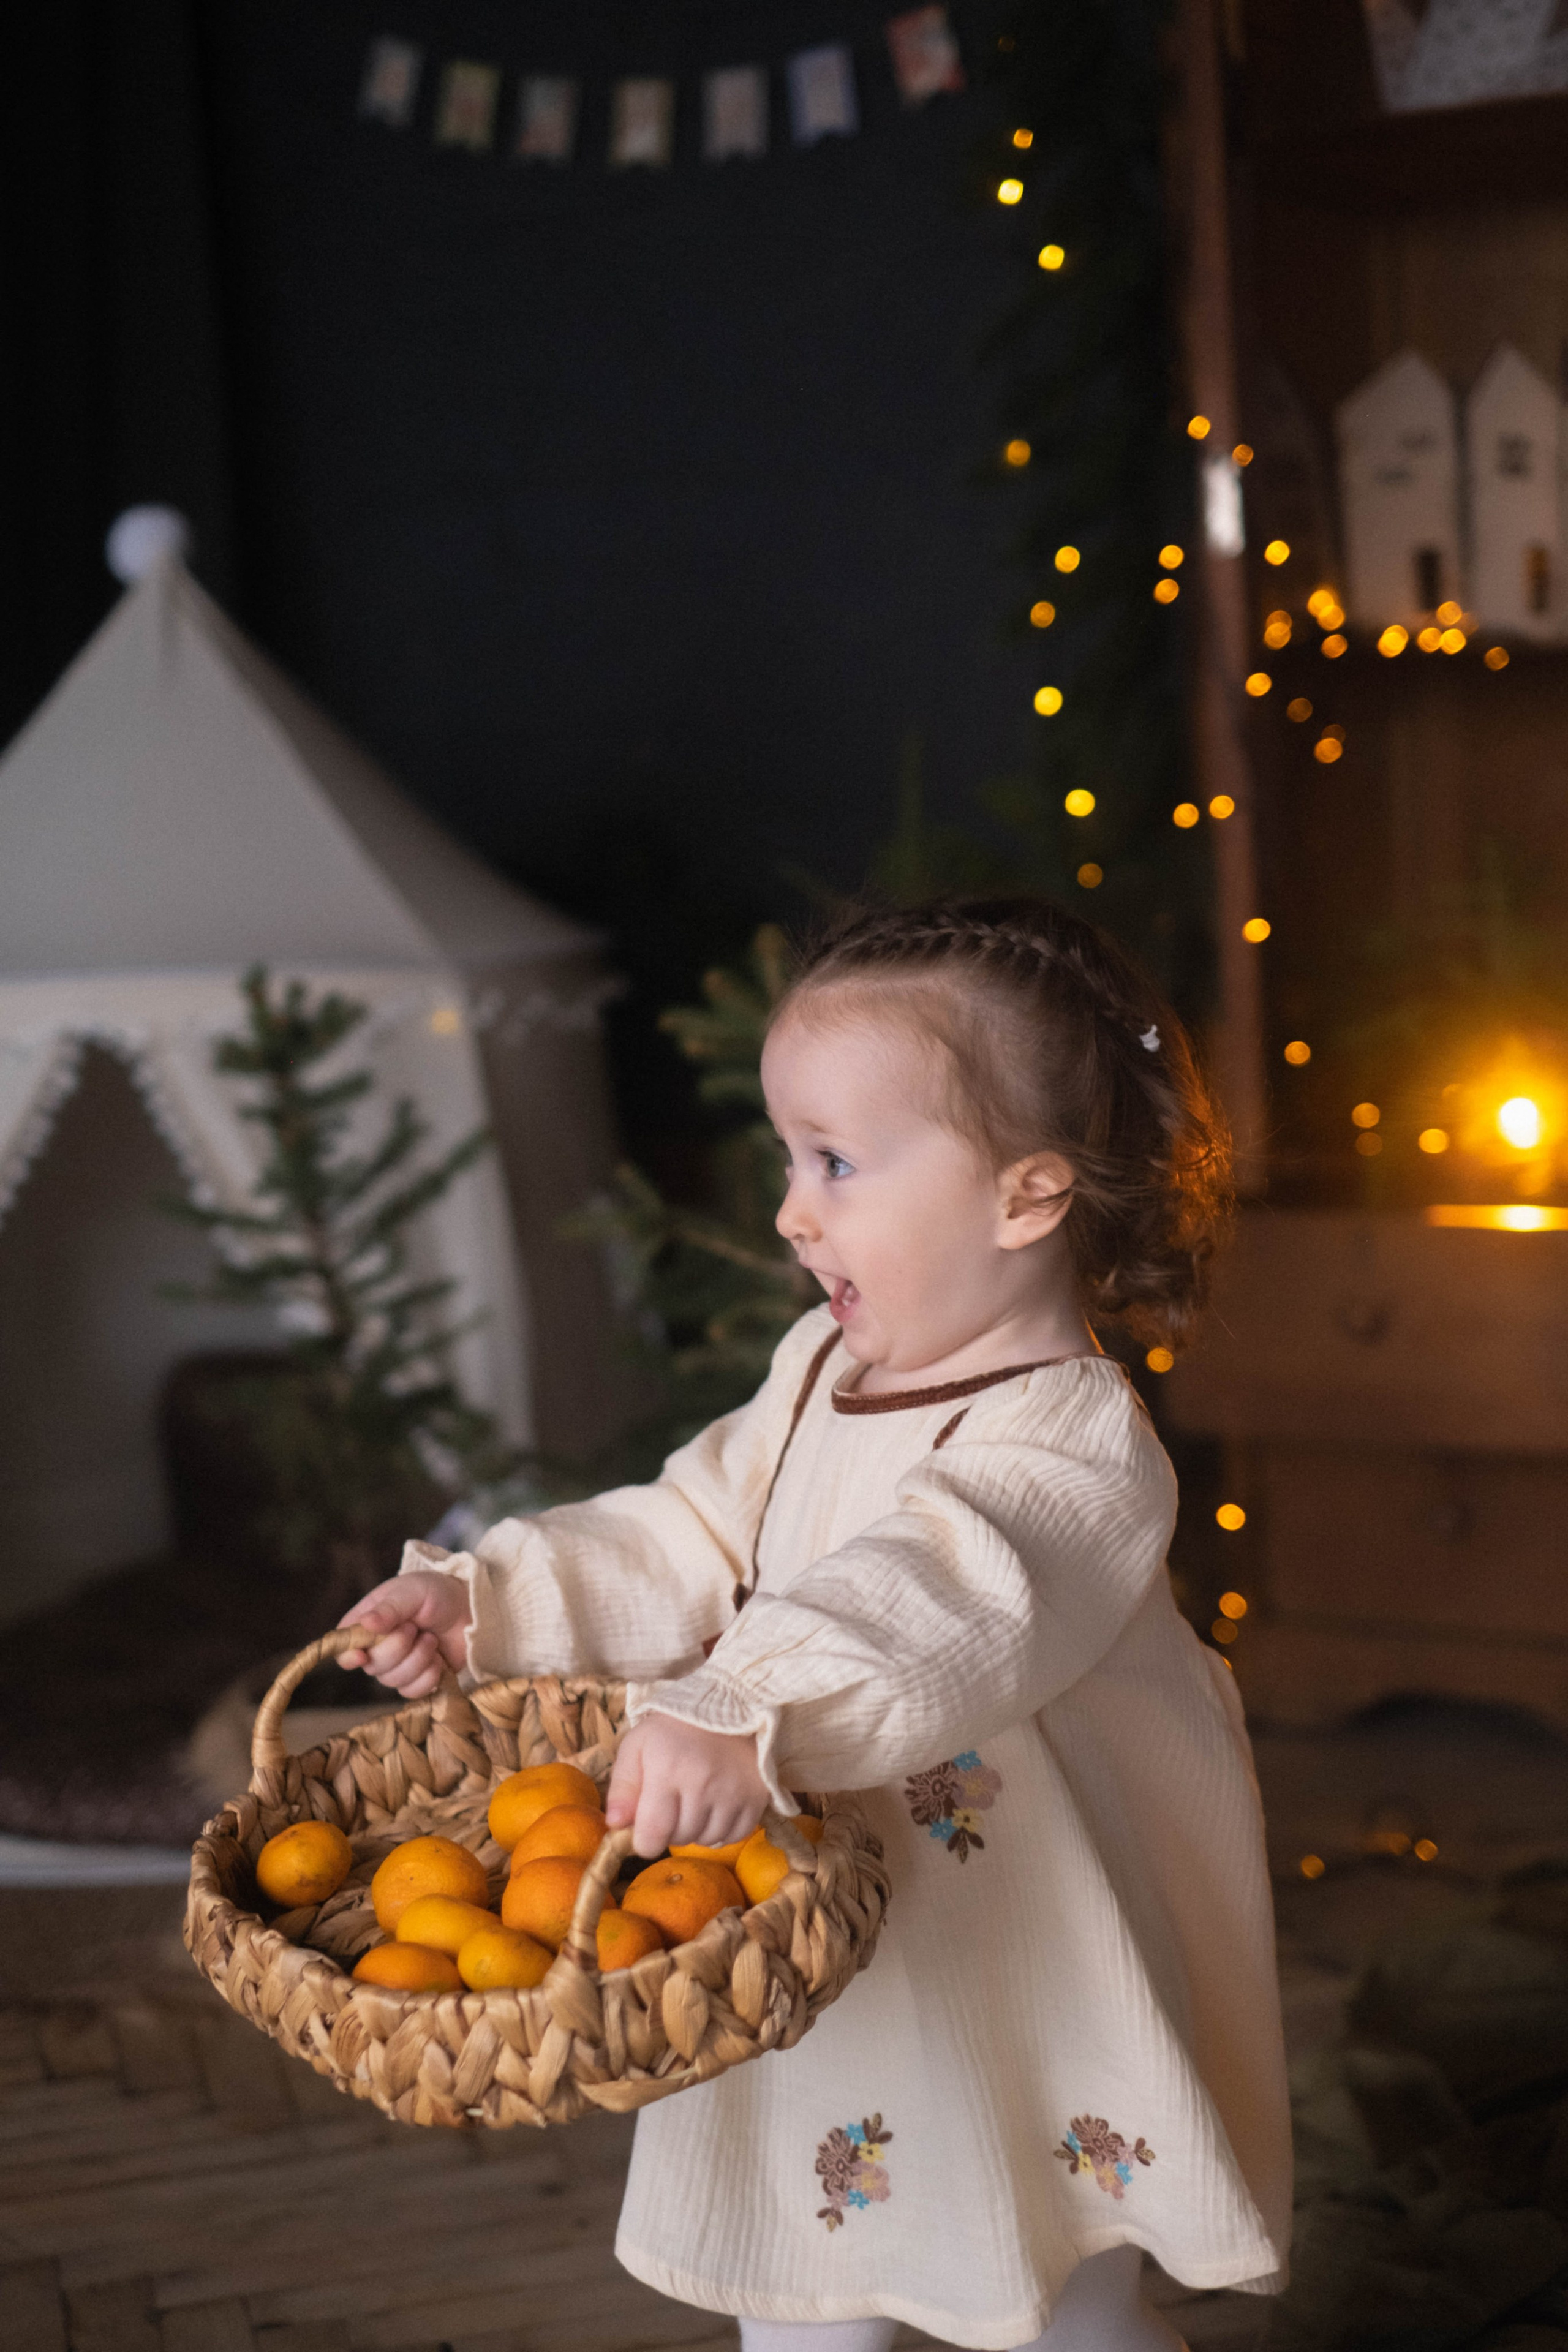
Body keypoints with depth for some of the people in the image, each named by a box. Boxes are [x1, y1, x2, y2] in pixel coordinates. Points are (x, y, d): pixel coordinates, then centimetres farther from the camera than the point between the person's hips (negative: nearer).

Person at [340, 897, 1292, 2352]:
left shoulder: (1073, 1444, -24)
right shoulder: (819, 1374, 4)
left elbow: (933, 1608, -42)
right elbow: (693, 1547, 10)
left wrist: (750, 1717, -58)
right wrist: (486, 1599, -2)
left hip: (1025, 2008, -7)